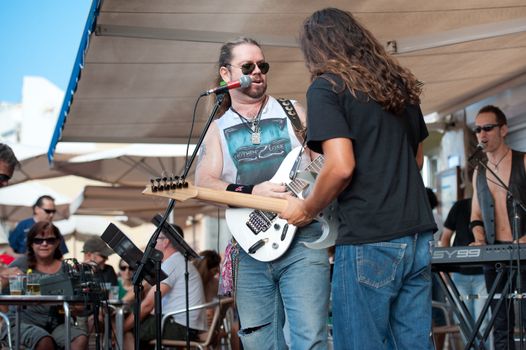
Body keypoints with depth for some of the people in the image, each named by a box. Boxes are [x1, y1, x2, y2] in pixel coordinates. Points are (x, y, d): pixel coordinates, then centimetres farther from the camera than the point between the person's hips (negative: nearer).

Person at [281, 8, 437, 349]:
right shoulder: (400, 83, 16)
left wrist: (307, 209, -2)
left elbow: (341, 166, -16)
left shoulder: (326, 87, -5)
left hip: (369, 240, -7)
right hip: (418, 234, 7)